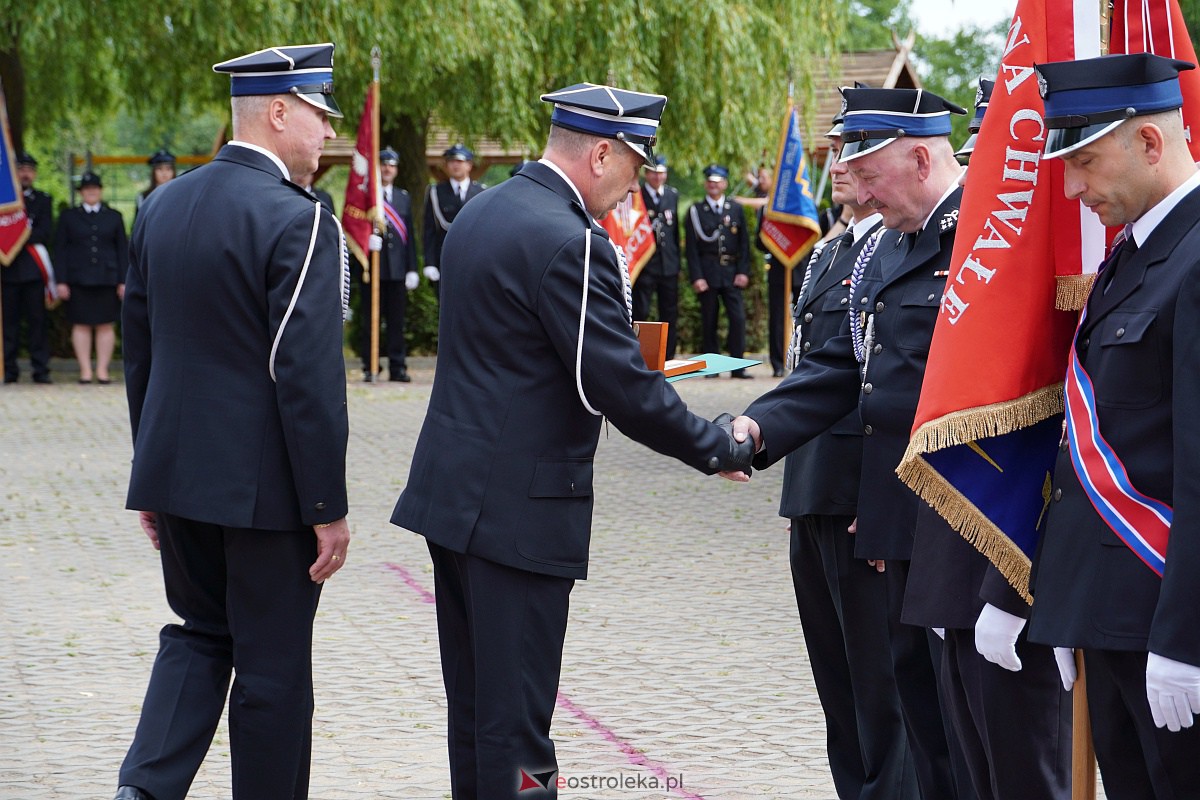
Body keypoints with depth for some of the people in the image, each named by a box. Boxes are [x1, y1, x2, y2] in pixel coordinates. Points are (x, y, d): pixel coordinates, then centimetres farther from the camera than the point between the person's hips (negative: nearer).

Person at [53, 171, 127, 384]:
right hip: (78, 280, 0)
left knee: (106, 325, -1)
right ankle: (85, 370, 3)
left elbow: (123, 250, 9)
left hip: (107, 279, 0)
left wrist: (123, 281, 1)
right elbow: (60, 250, 6)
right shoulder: (68, 217, 10)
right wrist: (61, 281, -3)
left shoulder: (114, 217, 12)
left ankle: (102, 370, 4)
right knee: (81, 325, -1)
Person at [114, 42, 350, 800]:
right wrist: (328, 508, -13)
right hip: (264, 484, -7)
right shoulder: (298, 222, -17)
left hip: (176, 473, 7)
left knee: (199, 633, 20)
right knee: (272, 666, 6)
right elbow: (309, 378, -20)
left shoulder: (163, 206, 6)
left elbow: (140, 352, 12)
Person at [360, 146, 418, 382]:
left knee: (397, 320, 3)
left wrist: (412, 269, 8)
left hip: (397, 269, 3)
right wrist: (366, 239, -22)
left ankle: (397, 367, 7)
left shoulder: (404, 198, 16)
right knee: (370, 320, 0)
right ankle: (370, 368, 4)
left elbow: (409, 235, 14)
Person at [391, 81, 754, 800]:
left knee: (474, 704, 16)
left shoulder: (483, 211, 11)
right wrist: (717, 447, -8)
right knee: (516, 718, -4)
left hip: (455, 492, 9)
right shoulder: (569, 241, -18)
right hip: (518, 509, -9)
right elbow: (621, 387, -20)